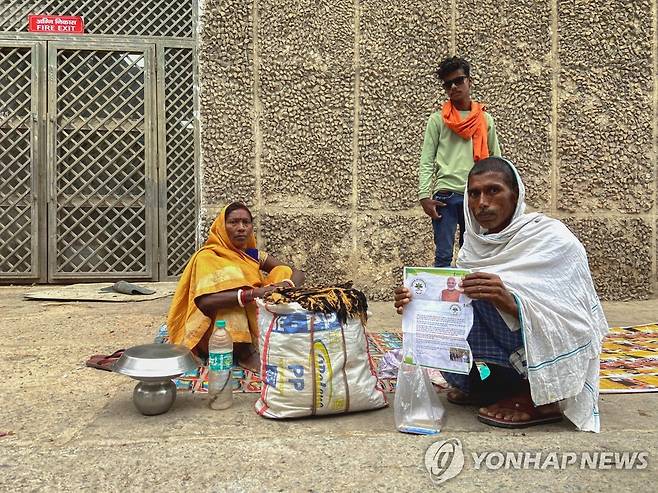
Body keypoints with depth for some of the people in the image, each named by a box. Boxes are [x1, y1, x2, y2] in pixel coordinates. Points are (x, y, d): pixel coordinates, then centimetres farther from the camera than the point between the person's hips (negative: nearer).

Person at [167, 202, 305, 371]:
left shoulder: (254, 255, 7)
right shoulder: (207, 257, -9)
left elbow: (298, 273, 3)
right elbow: (204, 300, -27)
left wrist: (286, 284, -21)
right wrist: (253, 294, -35)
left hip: (256, 325, 5)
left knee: (282, 272, -5)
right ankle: (248, 353, -27)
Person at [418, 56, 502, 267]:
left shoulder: (485, 119, 14)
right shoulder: (437, 119, 7)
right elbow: (426, 161, 2)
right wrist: (425, 196, -9)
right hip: (445, 195, -2)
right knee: (443, 256, -3)